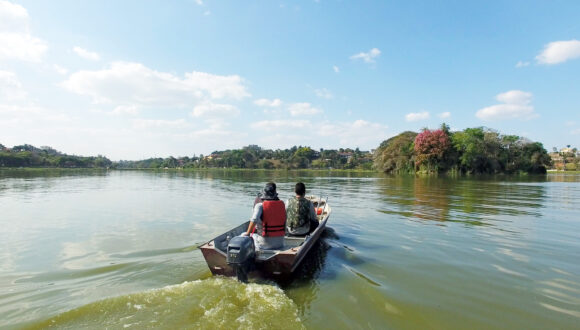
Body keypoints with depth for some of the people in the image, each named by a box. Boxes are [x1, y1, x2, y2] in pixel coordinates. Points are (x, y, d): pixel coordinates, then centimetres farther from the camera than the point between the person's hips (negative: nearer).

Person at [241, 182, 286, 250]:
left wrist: (248, 233, -14)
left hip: (265, 243, -5)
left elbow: (254, 220, -27)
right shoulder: (281, 204, 1)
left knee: (243, 236, 17)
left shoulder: (260, 205, -12)